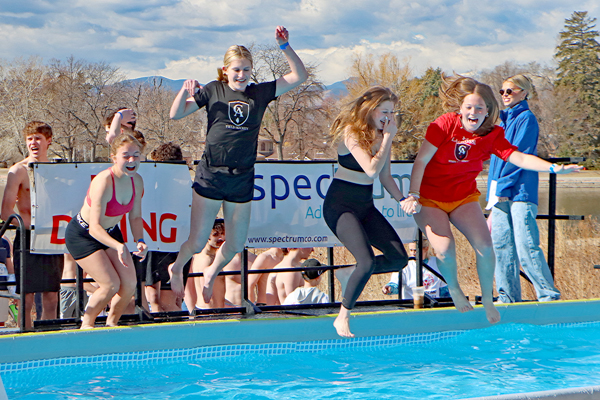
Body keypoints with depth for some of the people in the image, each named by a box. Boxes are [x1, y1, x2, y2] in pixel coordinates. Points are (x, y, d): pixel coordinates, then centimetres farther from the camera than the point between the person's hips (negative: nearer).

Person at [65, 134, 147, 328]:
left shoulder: (137, 181, -10)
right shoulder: (103, 182, -32)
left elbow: (135, 217, 2)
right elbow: (95, 227, -35)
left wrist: (140, 241, -17)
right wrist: (118, 246, -49)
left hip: (111, 232, 7)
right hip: (82, 235, -7)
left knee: (130, 284, -3)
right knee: (111, 285, -16)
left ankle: (112, 323, 22)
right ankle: (87, 324, 7)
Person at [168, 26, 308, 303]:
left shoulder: (260, 93, 4)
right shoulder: (213, 91, 0)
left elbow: (299, 76, 1)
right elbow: (176, 114, -2)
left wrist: (285, 46, -10)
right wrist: (185, 92, -21)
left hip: (242, 180, 2)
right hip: (210, 177, -2)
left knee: (236, 245, 8)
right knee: (197, 243, -3)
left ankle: (212, 273, 40)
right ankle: (177, 268, 30)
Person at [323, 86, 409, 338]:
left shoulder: (380, 135, 6)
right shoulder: (352, 133, -17)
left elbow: (385, 176, 14)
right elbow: (372, 169, -28)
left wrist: (402, 200, 0)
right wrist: (387, 138, -21)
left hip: (365, 206, 8)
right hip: (340, 205, -8)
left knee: (399, 258, 2)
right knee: (367, 262, -23)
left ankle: (350, 275, 22)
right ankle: (343, 318, -7)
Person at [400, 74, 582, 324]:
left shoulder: (492, 136, -7)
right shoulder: (446, 125, -16)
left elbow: (519, 158, -18)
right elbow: (421, 160, -14)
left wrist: (554, 168, -33)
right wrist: (413, 196, -21)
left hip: (463, 198, 3)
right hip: (429, 198, -3)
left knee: (485, 246, -16)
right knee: (445, 249, -22)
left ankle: (488, 299, 7)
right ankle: (454, 289, 11)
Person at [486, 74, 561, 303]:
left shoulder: (526, 119, -5)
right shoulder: (503, 120, 20)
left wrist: (503, 185, -14)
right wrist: (492, 192, 16)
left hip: (520, 192, -8)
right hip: (499, 193, 8)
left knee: (526, 246, -13)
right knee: (501, 245, 5)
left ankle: (550, 296, -8)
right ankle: (508, 298, 10)